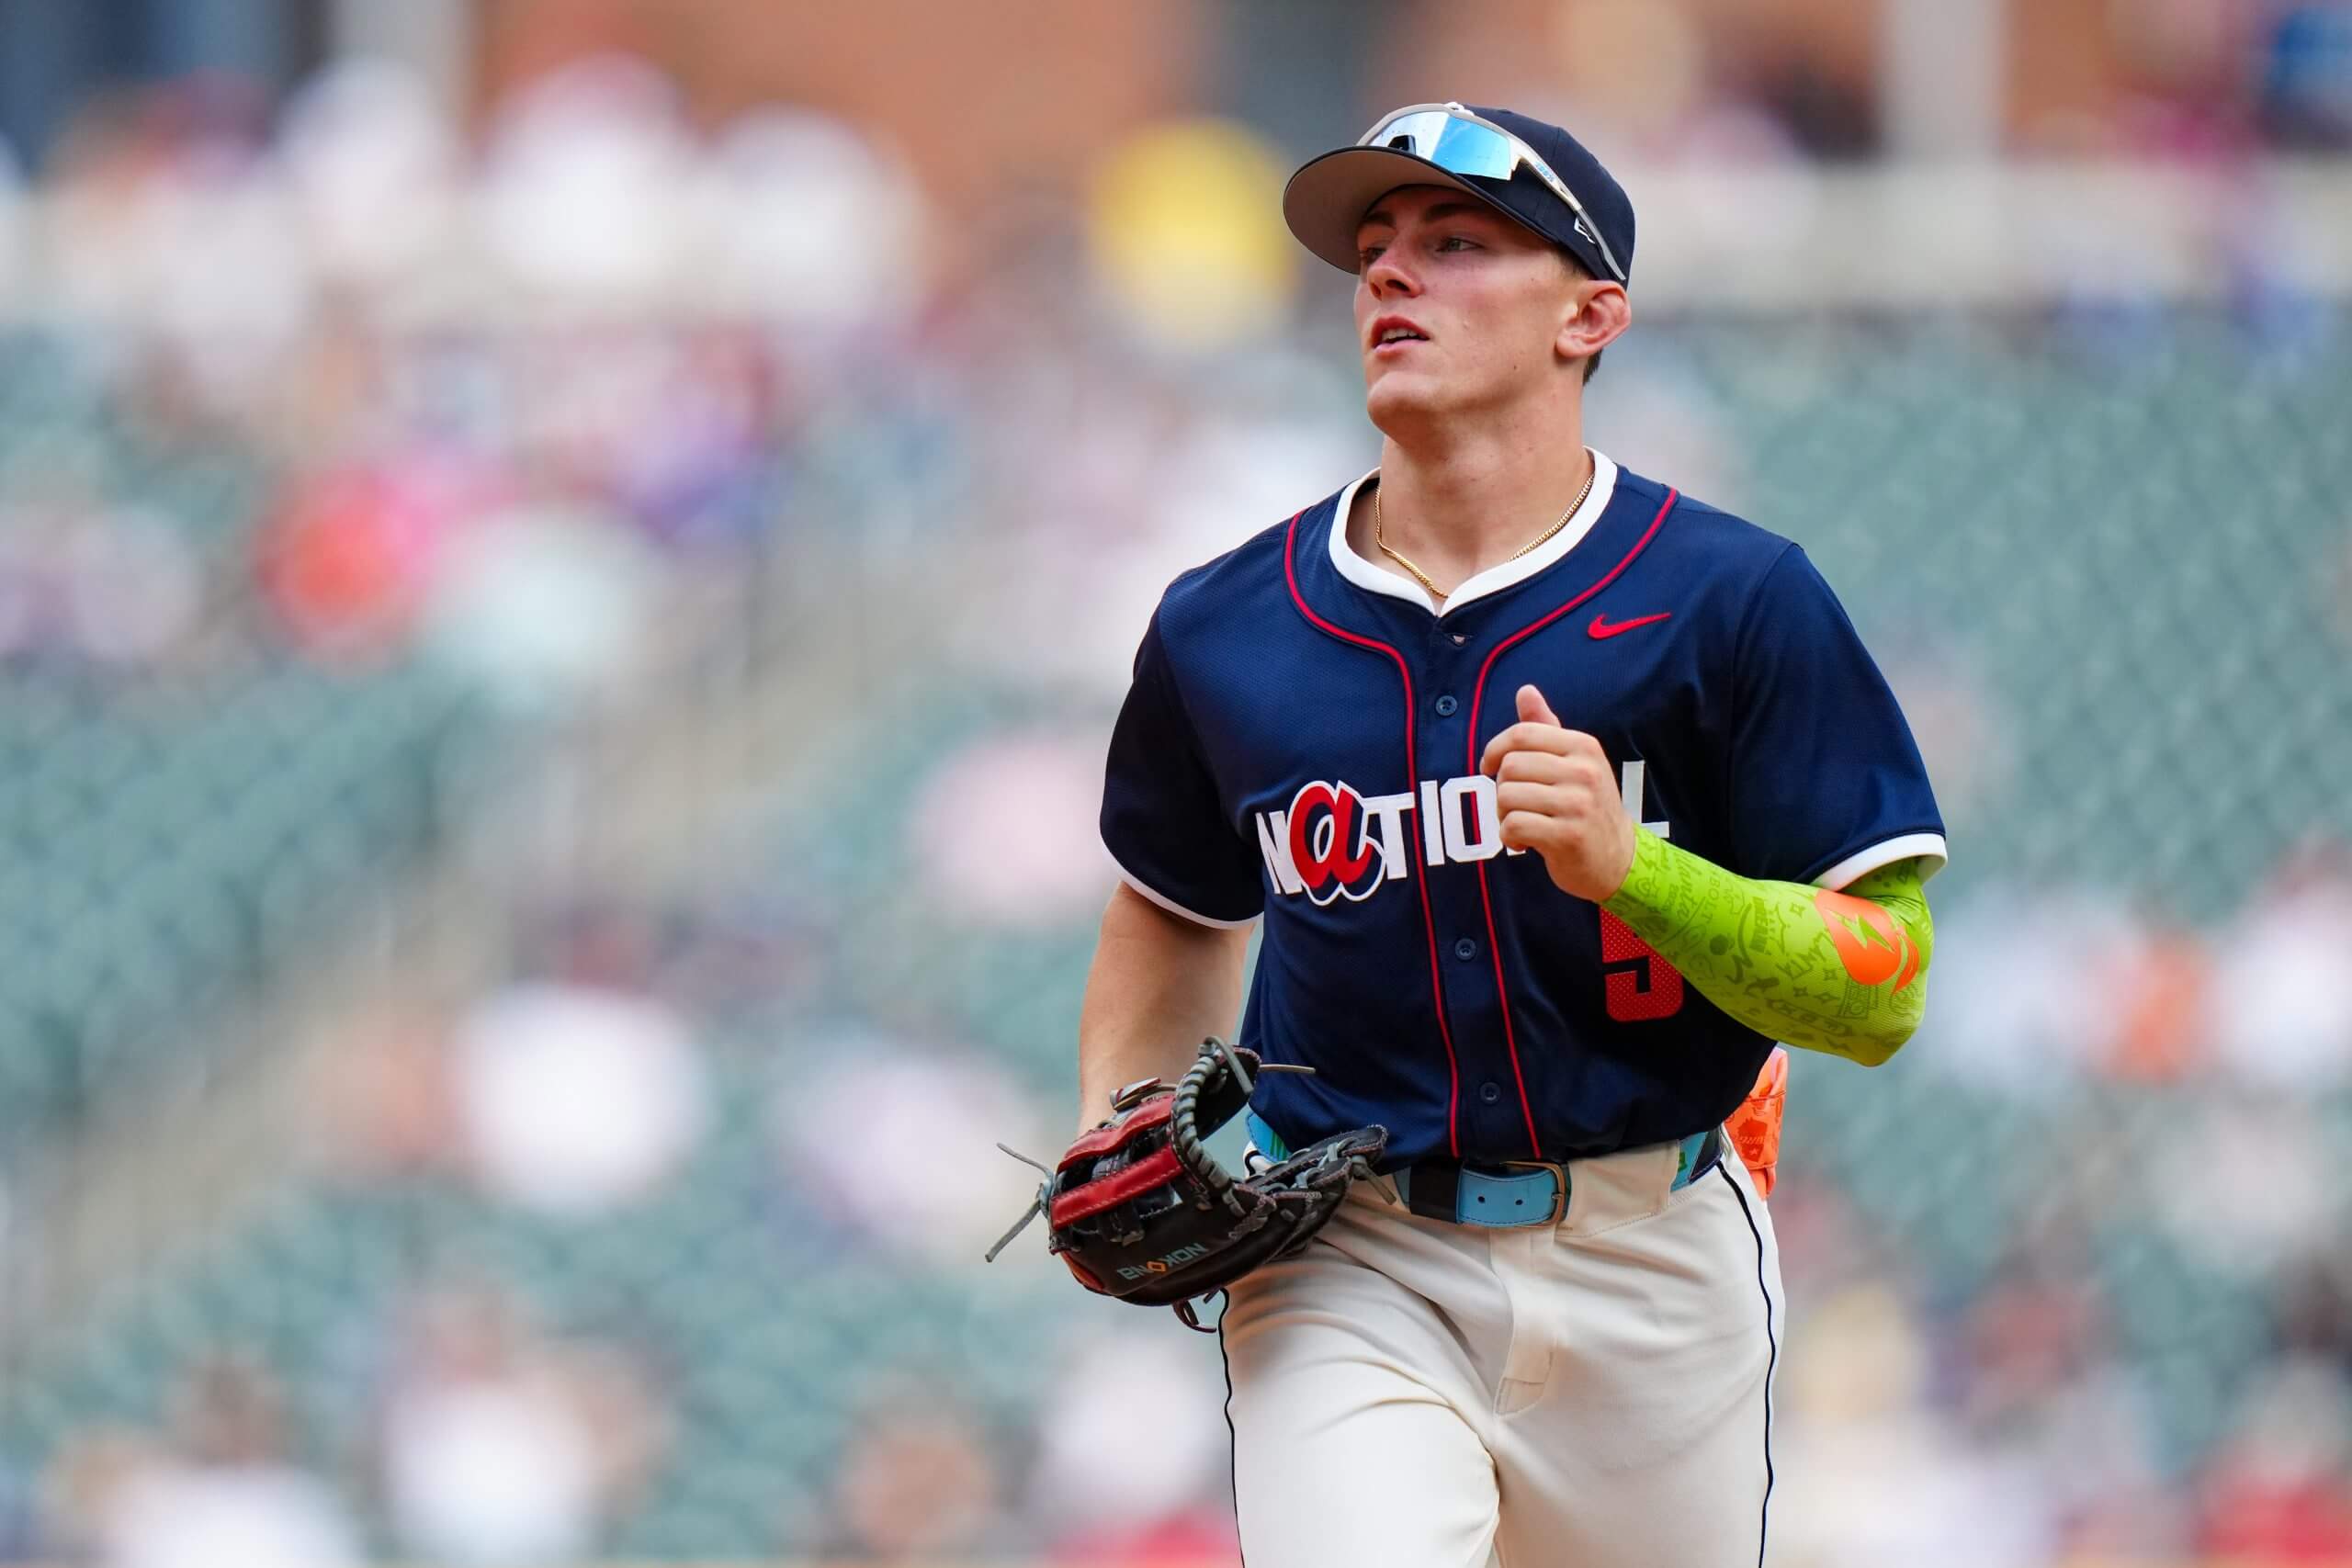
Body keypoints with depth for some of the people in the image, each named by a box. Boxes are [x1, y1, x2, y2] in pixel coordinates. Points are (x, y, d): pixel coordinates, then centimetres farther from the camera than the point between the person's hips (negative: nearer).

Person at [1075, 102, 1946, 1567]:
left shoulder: (1735, 601, -5)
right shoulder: (1225, 629, 4)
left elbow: (1885, 991, -9)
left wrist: (1627, 866, -24)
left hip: (1652, 1285, 0)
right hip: (1351, 1283, 0)